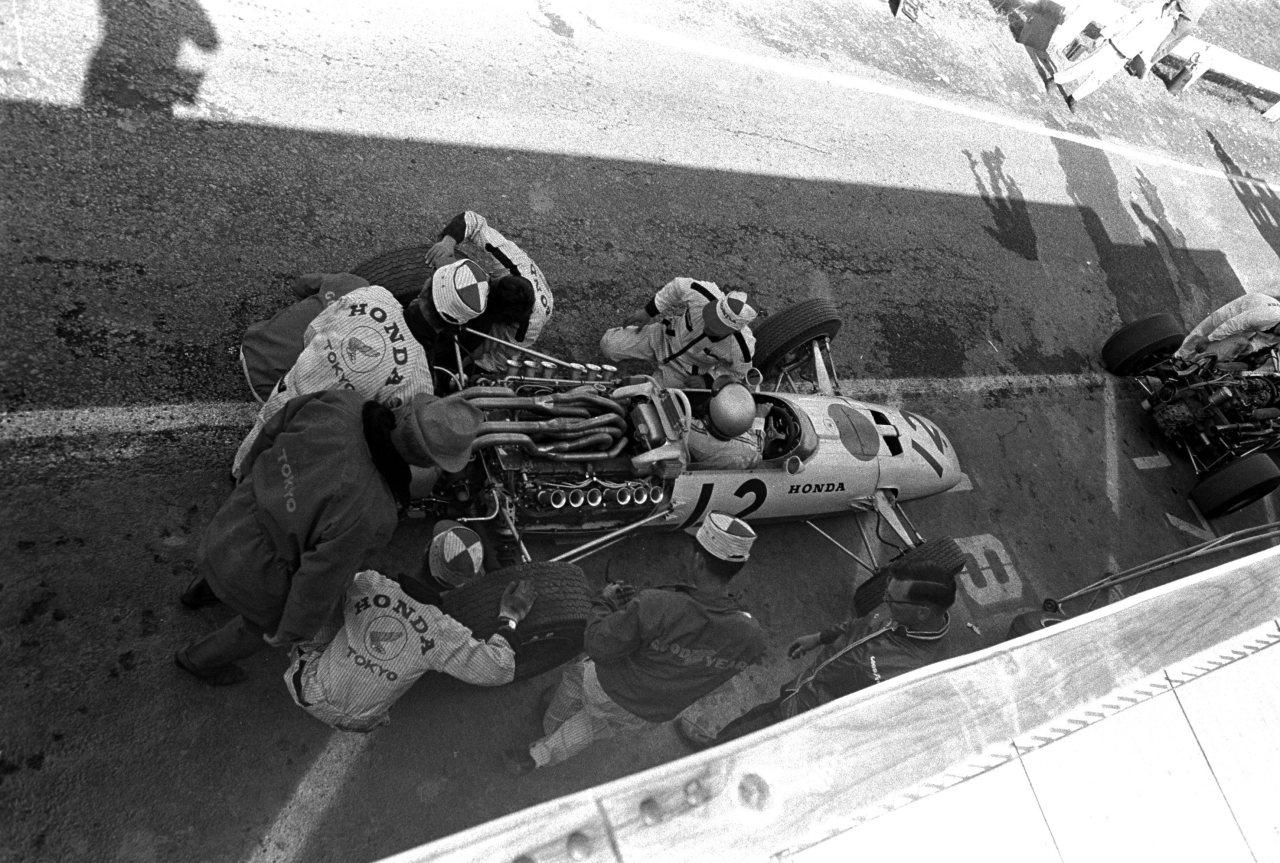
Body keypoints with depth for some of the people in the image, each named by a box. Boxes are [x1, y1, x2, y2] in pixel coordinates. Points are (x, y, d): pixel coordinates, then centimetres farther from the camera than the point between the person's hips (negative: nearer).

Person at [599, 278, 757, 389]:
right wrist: (648, 312, -6)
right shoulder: (701, 295, -36)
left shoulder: (742, 349, -36)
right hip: (668, 335, 1)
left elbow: (737, 371, -11)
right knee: (609, 346, 3)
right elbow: (677, 287, -13)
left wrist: (707, 380, -21)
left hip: (686, 368, -1)